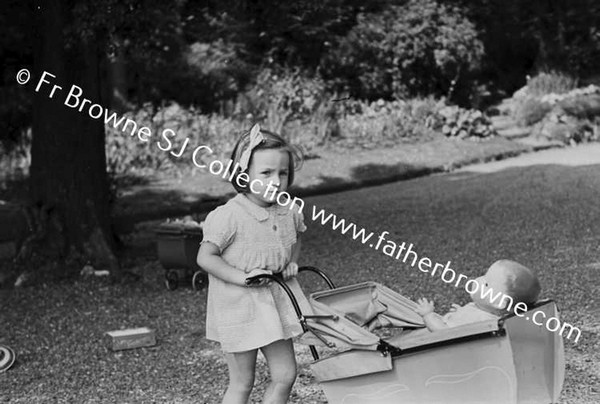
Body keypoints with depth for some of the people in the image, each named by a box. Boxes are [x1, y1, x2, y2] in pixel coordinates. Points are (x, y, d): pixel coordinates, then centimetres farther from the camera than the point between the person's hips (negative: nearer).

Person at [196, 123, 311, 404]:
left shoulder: (289, 211, -2)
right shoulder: (229, 216, -21)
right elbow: (205, 257, -18)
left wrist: (292, 263, 3)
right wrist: (243, 277, -26)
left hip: (276, 298, 6)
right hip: (239, 305, -6)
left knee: (285, 375, 9)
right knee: (242, 382, 4)